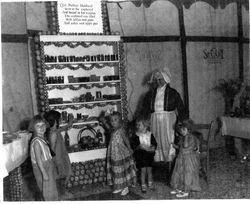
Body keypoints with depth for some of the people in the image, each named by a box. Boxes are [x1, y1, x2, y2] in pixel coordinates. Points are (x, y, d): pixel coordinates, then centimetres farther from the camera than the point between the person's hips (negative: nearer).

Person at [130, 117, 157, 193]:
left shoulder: (150, 134, 0)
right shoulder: (136, 136, -4)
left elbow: (154, 144, 3)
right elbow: (133, 145, -8)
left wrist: (153, 147, -18)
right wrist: (139, 146, -24)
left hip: (149, 155, 2)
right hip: (140, 155, -2)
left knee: (149, 170, 10)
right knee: (143, 170, -1)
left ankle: (150, 184, 30)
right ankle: (143, 186, 14)